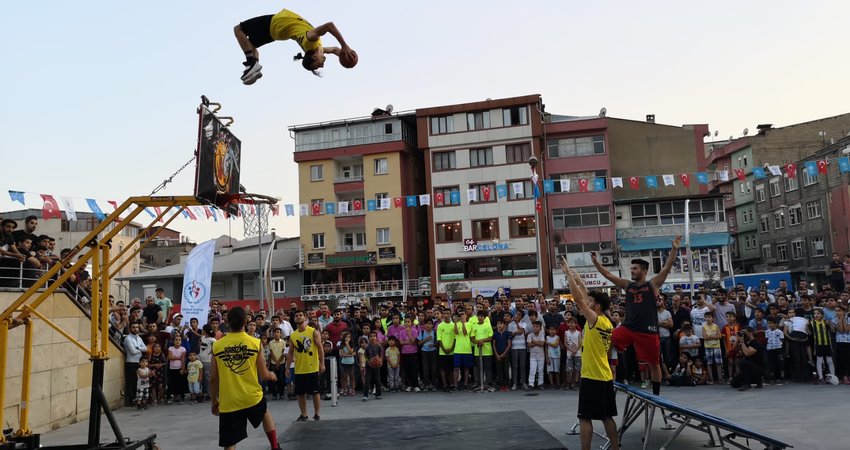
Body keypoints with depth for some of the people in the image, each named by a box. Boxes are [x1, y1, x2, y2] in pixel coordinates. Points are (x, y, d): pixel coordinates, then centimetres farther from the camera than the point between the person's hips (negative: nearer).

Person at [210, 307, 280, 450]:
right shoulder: (255, 343, -6)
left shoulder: (217, 345, -3)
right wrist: (272, 376, 20)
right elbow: (264, 375, -3)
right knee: (265, 413, 34)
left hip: (228, 403, 0)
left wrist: (214, 401, 15)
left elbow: (213, 378, 2)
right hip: (252, 398, 0)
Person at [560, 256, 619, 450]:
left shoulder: (595, 320, -14)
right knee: (607, 417, 14)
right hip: (605, 376, 9)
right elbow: (587, 296, 18)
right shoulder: (607, 323, 9)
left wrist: (568, 273, -12)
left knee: (585, 418, -3)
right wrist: (577, 279, 20)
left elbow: (578, 298, -18)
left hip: (592, 377, -9)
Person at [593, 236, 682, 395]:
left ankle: (656, 394, 24)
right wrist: (596, 262, -3)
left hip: (648, 330, -2)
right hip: (628, 327, 3)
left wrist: (674, 249, -20)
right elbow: (608, 275, 8)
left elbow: (667, 268, -9)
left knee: (654, 363, 8)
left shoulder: (653, 284, 1)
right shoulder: (627, 285, 10)